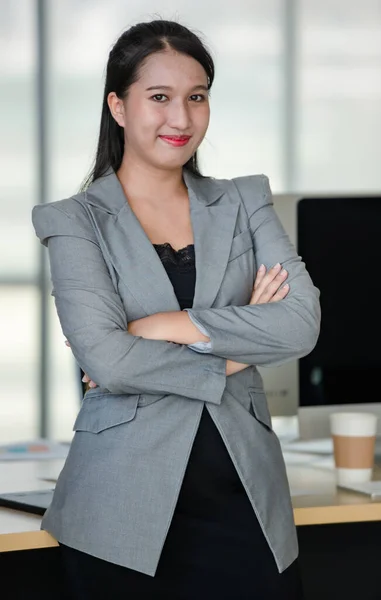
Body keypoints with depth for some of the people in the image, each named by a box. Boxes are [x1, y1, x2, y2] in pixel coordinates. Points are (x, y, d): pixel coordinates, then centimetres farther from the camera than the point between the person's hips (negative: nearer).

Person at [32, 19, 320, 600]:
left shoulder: (244, 202, 10)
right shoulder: (76, 221, 1)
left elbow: (302, 323, -5)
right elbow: (106, 360, -13)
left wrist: (163, 326, -11)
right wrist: (229, 358, -6)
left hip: (245, 499, 3)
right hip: (126, 509, -2)